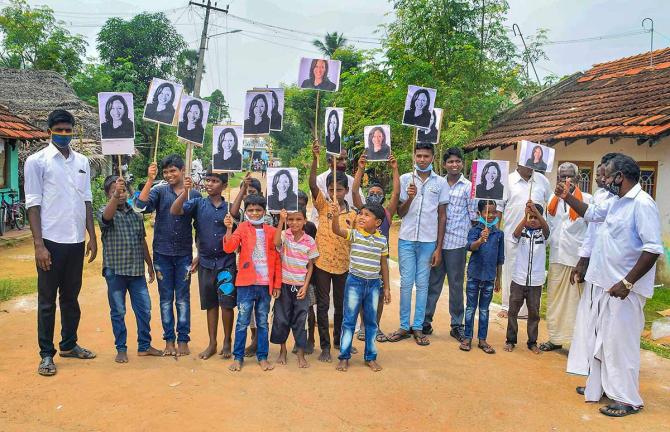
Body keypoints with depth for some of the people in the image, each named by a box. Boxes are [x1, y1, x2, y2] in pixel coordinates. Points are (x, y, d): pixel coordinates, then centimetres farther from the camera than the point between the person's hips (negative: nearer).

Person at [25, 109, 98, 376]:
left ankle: (69, 344, 29)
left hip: (76, 241, 5)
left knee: (71, 297, 15)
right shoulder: (37, 161, -4)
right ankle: (46, 354, 15)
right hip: (51, 241, -4)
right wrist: (39, 244, -13)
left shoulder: (82, 162, 10)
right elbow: (33, 204, -7)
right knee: (47, 300, 4)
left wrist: (92, 237, 9)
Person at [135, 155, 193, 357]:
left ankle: (183, 339, 15)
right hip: (162, 253, 0)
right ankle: (169, 339, 18)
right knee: (166, 298, 8)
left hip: (184, 254, 0)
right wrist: (150, 180, -25)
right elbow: (141, 205, -17)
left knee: (183, 298, 6)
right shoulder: (159, 191, 1)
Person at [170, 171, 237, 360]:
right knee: (210, 304, 10)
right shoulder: (198, 203, 1)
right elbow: (174, 211, -14)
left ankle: (227, 342, 17)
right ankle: (212, 343, 22)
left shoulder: (230, 208, 2)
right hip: (206, 262, 1)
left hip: (226, 262, -1)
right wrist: (185, 191, -24)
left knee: (227, 303, -2)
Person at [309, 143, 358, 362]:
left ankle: (338, 340, 34)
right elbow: (312, 184, -17)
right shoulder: (323, 206, -3)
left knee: (341, 304, 14)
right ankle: (325, 346, 14)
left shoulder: (352, 214, 2)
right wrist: (315, 159, -29)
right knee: (323, 305, 4)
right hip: (322, 263, -2)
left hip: (343, 265, 2)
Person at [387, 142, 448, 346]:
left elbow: (442, 216, 5)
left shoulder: (440, 182, 3)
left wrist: (439, 248, 1)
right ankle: (404, 326, 14)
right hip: (406, 239, 0)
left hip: (428, 241, 0)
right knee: (406, 283, 4)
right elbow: (400, 212, 4)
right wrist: (410, 197, -17)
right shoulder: (405, 179, 3)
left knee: (422, 284, 6)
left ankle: (418, 327, 14)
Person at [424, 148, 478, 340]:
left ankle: (457, 325, 17)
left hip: (457, 243, -2)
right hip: (436, 241, 2)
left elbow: (474, 216, 2)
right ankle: (425, 321, 18)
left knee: (456, 285, 6)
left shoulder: (469, 187, 1)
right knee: (433, 283, 8)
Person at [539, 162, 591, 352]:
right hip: (556, 257, 5)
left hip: (578, 258, -5)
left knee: (577, 301, -2)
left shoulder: (586, 199, -4)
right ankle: (555, 338, 23)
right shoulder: (553, 200, 12)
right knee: (555, 299, 12)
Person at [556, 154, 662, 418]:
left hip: (626, 288, -9)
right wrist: (567, 197, 21)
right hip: (609, 284, 9)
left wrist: (627, 283, -24)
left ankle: (628, 399, 12)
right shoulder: (615, 202, 11)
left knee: (621, 342, -1)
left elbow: (653, 249, -23)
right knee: (604, 339, 18)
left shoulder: (642, 204, -18)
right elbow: (591, 213, 31)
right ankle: (602, 387, 31)